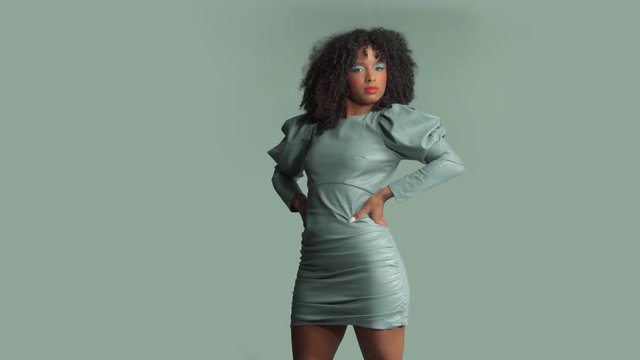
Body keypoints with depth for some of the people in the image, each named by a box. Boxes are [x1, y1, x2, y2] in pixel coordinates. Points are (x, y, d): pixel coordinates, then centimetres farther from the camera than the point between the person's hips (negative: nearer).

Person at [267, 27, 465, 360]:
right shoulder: (312, 126, 12)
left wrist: (384, 194, -10)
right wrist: (298, 203, 8)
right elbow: (282, 173, 28)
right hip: (315, 269, 5)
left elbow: (451, 163, -8)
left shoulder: (390, 121, -1)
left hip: (370, 265, -5)